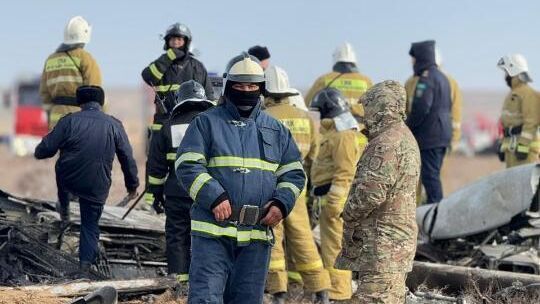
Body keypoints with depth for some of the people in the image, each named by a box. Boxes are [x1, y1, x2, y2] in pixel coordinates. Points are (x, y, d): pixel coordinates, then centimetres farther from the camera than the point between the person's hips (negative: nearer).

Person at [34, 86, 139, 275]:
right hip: (97, 188, 0)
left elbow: (45, 149, -6)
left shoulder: (69, 121, -7)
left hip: (68, 180, 0)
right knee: (90, 224, 16)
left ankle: (64, 211, 49)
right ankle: (86, 263, 6)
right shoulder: (114, 125, 0)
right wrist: (132, 185, 16)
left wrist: (38, 152, 19)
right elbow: (127, 159, 4)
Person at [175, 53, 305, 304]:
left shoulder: (276, 131, 16)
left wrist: (281, 203, -3)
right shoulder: (206, 123, 4)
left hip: (257, 234, 4)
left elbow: (294, 174, 16)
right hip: (213, 230, -4)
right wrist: (214, 197, -18)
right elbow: (187, 166, -6)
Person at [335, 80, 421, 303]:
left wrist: (348, 216, -7)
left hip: (382, 243, -11)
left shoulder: (386, 144, -18)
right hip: (400, 239, 11)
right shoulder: (405, 137, 16)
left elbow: (371, 191, -25)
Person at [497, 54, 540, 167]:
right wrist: (502, 144, 23)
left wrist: (524, 145, -23)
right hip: (511, 146, 10)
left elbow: (531, 122, -18)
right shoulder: (512, 94, 21)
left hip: (523, 145, -10)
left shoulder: (529, 94, -11)